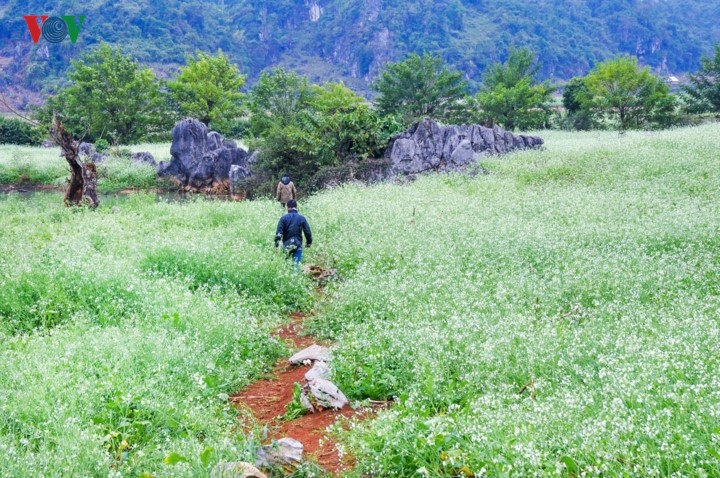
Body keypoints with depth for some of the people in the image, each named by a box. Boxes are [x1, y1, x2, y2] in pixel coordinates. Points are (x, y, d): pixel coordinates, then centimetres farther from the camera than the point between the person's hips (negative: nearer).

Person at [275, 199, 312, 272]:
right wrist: (309, 242, 15)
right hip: (298, 245, 0)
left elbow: (279, 232, -8)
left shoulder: (284, 218, -3)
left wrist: (276, 244, -7)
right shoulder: (302, 218, 0)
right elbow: (308, 232, 1)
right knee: (297, 264, 0)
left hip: (286, 245, 0)